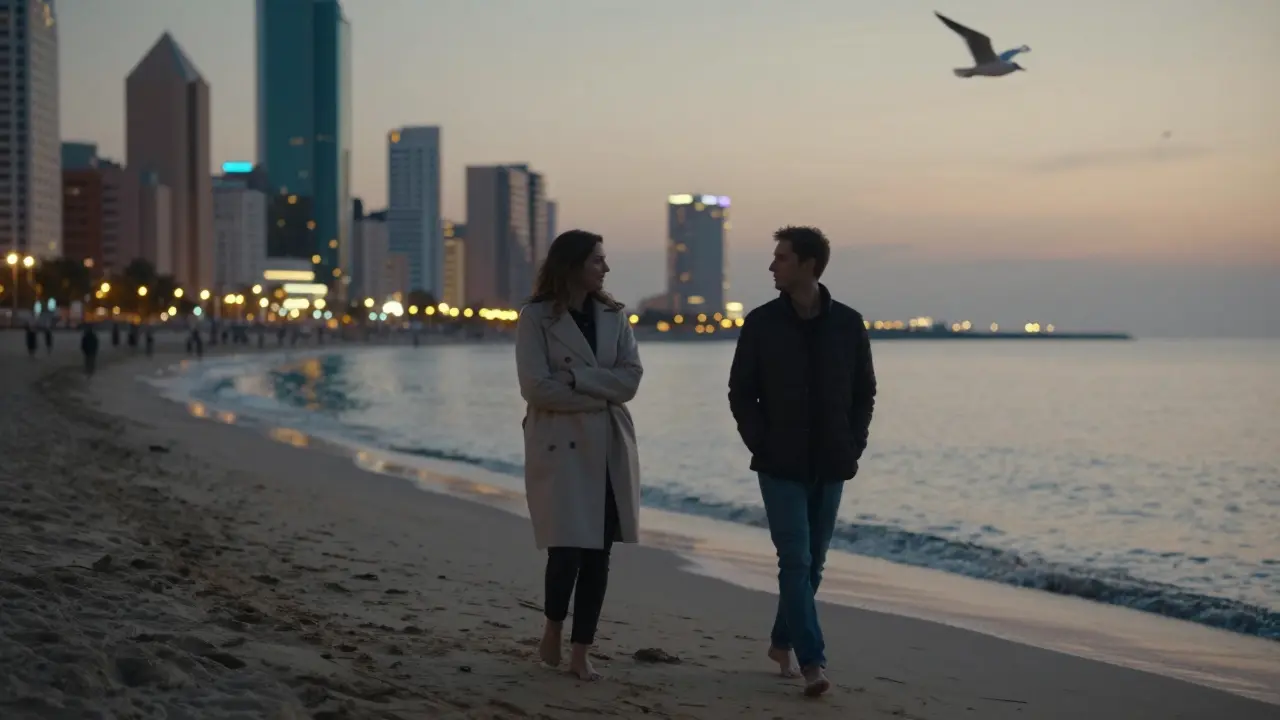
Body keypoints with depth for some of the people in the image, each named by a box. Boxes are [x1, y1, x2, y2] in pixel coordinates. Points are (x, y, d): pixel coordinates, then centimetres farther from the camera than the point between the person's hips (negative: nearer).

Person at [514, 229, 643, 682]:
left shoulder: (613, 316, 9)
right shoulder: (536, 317, -4)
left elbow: (630, 378, -2)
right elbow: (537, 387, -13)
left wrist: (578, 377, -13)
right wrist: (598, 395, -9)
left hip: (610, 448, 4)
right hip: (560, 446, -4)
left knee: (599, 553, 3)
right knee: (568, 550, -10)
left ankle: (581, 653, 13)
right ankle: (552, 630, 18)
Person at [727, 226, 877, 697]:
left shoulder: (848, 323, 1)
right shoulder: (761, 324, -3)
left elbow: (864, 392, 8)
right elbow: (741, 393, 1)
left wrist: (853, 447, -1)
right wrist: (761, 444, -7)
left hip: (830, 466, 3)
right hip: (781, 465, -2)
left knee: (813, 562, 11)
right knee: (796, 561, -10)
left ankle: (783, 641, 30)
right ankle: (812, 663, -11)